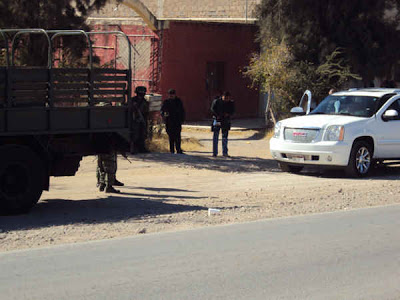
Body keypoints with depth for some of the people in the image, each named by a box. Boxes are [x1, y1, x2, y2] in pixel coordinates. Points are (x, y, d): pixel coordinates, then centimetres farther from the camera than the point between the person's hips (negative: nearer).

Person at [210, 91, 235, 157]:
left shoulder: (231, 103, 5)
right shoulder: (216, 101, -4)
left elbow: (233, 111, 7)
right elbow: (212, 109, -6)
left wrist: (228, 114, -13)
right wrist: (217, 115, -17)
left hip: (226, 121, 3)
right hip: (217, 120, -3)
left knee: (225, 137, 6)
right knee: (215, 136, -2)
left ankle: (225, 152, 12)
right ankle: (215, 152, 2)